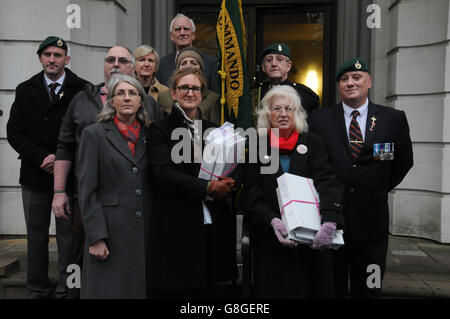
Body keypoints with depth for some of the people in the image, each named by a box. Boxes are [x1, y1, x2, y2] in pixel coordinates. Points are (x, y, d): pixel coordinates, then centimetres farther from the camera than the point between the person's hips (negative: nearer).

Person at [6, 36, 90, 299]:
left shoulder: (82, 90, -2)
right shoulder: (25, 90, 9)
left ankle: (67, 289, 13)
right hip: (35, 174, 4)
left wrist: (61, 158, -12)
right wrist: (41, 158, -9)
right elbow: (14, 132, 4)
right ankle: (38, 289, 23)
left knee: (68, 234, 2)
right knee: (36, 234, 11)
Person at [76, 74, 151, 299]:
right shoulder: (94, 134, 0)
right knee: (109, 290, 4)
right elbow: (87, 191, -5)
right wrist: (96, 238, -11)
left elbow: (154, 185, 12)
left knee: (141, 288, 10)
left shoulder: (148, 135, 10)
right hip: (110, 231, -3)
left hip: (145, 231, 4)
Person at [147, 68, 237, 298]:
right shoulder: (160, 130, 2)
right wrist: (208, 188, -16)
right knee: (173, 290, 3)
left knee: (207, 290, 10)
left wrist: (227, 184, -5)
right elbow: (164, 173, -12)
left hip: (213, 226, 4)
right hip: (176, 226, -4)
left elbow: (232, 173, 18)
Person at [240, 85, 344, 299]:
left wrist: (330, 221, -26)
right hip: (270, 244, -1)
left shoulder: (313, 143, 4)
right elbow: (250, 196, -3)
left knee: (314, 289, 9)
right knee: (274, 290, 6)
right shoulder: (257, 147, 3)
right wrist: (272, 221, -20)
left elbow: (328, 183, -9)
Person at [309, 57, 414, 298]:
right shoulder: (319, 119, 0)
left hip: (372, 220, 1)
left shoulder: (394, 119, 4)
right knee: (332, 289, 11)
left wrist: (380, 189, 11)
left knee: (369, 290, 14)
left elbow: (404, 161, 14)